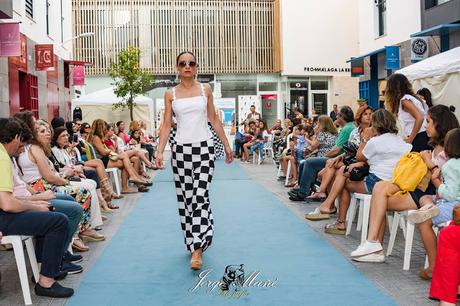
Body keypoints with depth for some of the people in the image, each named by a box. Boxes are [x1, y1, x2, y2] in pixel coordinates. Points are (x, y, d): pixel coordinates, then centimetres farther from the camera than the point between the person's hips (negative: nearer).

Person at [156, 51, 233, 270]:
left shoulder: (205, 90, 6)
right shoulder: (171, 94, 6)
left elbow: (214, 120, 10)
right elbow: (166, 124, 3)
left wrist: (227, 145, 10)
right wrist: (160, 151, -8)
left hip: (204, 147, -1)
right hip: (181, 148, 1)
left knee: (200, 196, -10)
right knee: (185, 197, 6)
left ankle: (197, 248, -10)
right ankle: (193, 241, 21)